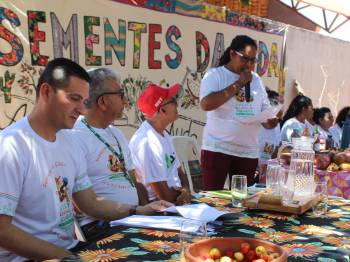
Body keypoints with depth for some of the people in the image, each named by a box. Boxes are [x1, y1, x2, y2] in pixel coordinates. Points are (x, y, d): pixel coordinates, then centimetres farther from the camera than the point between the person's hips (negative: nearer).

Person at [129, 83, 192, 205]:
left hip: (176, 198, 9)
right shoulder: (147, 142, -23)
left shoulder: (163, 134, 9)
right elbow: (165, 196, -23)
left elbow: (179, 173, 14)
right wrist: (182, 192, -2)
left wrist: (186, 190, -8)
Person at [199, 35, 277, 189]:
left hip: (249, 151, 5)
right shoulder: (215, 74, -3)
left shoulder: (256, 79, 14)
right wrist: (239, 83, -15)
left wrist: (271, 120, -7)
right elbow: (206, 104, -20)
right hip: (217, 148, -5)